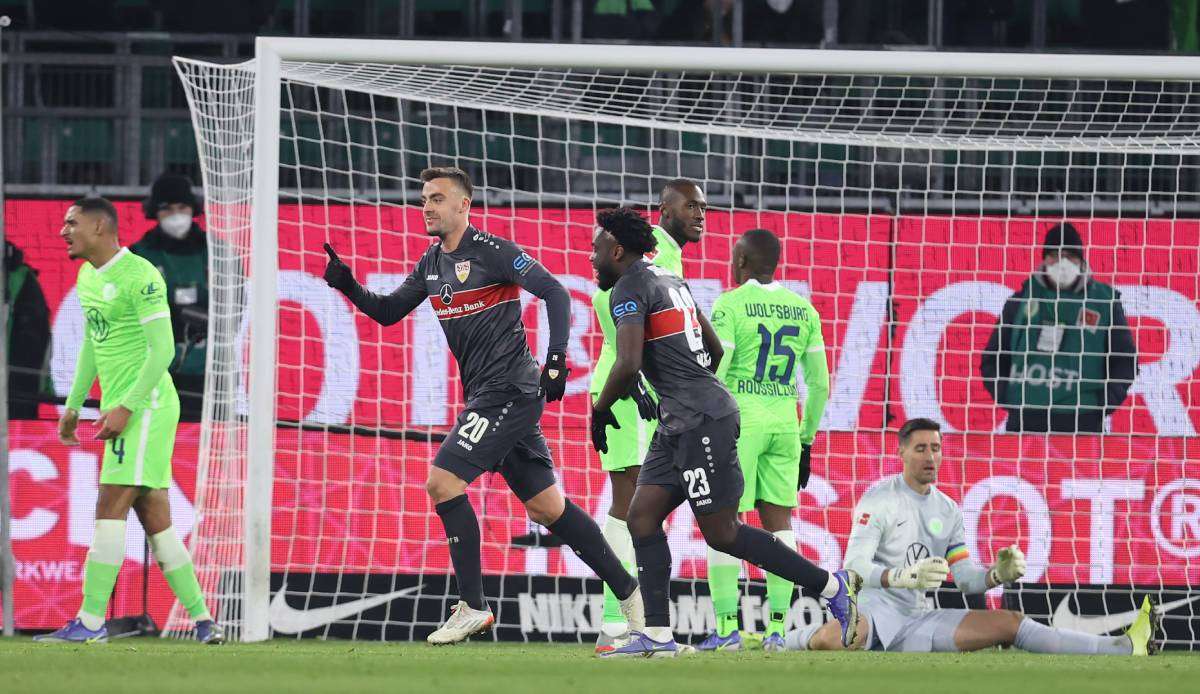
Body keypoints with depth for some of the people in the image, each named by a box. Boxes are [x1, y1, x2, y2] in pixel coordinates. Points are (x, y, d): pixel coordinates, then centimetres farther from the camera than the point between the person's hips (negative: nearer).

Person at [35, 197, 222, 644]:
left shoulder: (139, 277, -13)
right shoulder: (87, 278, 16)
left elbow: (162, 349, -17)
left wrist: (126, 407, -21)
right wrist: (73, 406, 24)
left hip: (146, 405, -9)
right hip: (122, 409, 9)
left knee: (110, 507, -13)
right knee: (155, 520, 6)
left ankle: (91, 621, -14)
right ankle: (202, 620, 8)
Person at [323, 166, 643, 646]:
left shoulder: (490, 250, -11)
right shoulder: (432, 263, 14)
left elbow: (554, 293, -14)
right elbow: (387, 312, 19)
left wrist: (556, 359, -23)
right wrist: (350, 288, 0)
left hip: (509, 390, -9)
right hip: (484, 395, 9)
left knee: (443, 481, -14)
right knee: (546, 506, 10)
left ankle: (472, 607, -9)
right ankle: (629, 593, 15)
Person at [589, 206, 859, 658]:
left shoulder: (630, 287, -10)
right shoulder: (670, 281, 19)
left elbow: (628, 365, -21)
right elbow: (714, 349, 25)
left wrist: (599, 411, -5)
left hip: (701, 421, -10)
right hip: (679, 424, 10)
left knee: (722, 533, -5)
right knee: (642, 516, 5)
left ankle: (832, 586, 1)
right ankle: (657, 636, 1)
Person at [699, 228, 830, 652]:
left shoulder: (730, 306, -6)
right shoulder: (803, 310, 10)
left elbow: (712, 377, -13)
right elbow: (819, 384, 13)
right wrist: (807, 439, 21)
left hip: (737, 421, -5)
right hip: (785, 423, 5)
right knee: (778, 521, 8)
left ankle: (726, 627, -6)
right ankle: (777, 627, 4)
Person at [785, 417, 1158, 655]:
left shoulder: (948, 510, 15)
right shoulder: (879, 499, -6)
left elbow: (965, 579, 14)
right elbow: (855, 566, -17)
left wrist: (997, 574, -9)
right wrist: (903, 576, -36)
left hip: (916, 619, 6)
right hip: (871, 608, -6)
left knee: (1009, 623, -1)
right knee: (832, 640, -50)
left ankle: (1125, 648, -3)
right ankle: (779, 641, -19)